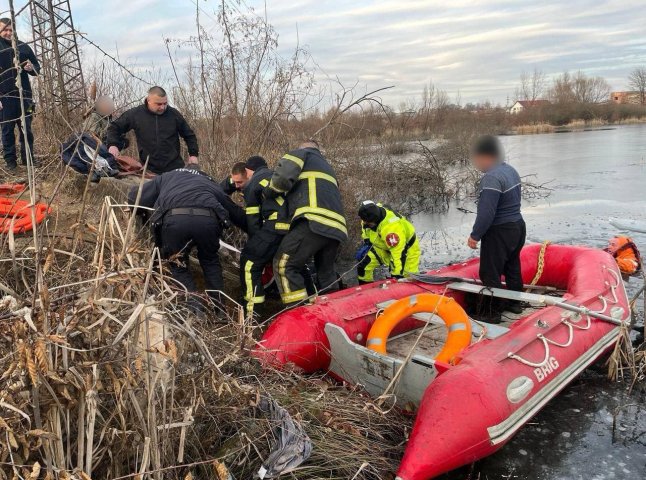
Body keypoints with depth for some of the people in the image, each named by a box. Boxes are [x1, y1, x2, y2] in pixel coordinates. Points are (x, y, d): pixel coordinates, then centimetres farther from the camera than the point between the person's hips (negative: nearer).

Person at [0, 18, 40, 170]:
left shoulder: (23, 47, 8)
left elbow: (37, 67, 16)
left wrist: (31, 68, -9)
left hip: (24, 95, 2)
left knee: (26, 129, 7)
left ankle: (28, 158, 17)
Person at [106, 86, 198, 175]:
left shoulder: (174, 114, 1)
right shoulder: (135, 114, 0)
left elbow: (189, 135, 11)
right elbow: (115, 127, 10)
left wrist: (193, 154, 2)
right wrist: (113, 144, -7)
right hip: (149, 169, 0)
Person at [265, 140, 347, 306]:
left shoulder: (300, 153, 16)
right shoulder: (327, 167, 38)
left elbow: (283, 177, -4)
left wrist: (267, 194, 12)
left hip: (314, 222, -8)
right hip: (336, 227, 8)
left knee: (284, 265, -2)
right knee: (326, 273, 21)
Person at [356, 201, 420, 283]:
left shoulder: (390, 227, -42)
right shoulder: (369, 216, -18)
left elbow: (398, 252, -40)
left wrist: (398, 274, -38)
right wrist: (366, 243, -1)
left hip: (406, 247, -6)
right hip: (383, 246, 7)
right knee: (364, 263, -7)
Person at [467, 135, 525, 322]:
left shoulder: (492, 178, -24)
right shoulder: (511, 170, 8)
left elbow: (486, 213, -27)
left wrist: (475, 235, -18)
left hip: (499, 233, -10)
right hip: (518, 226, 10)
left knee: (490, 274, 0)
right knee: (512, 267, 20)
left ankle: (493, 313, 7)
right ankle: (515, 304, 33)